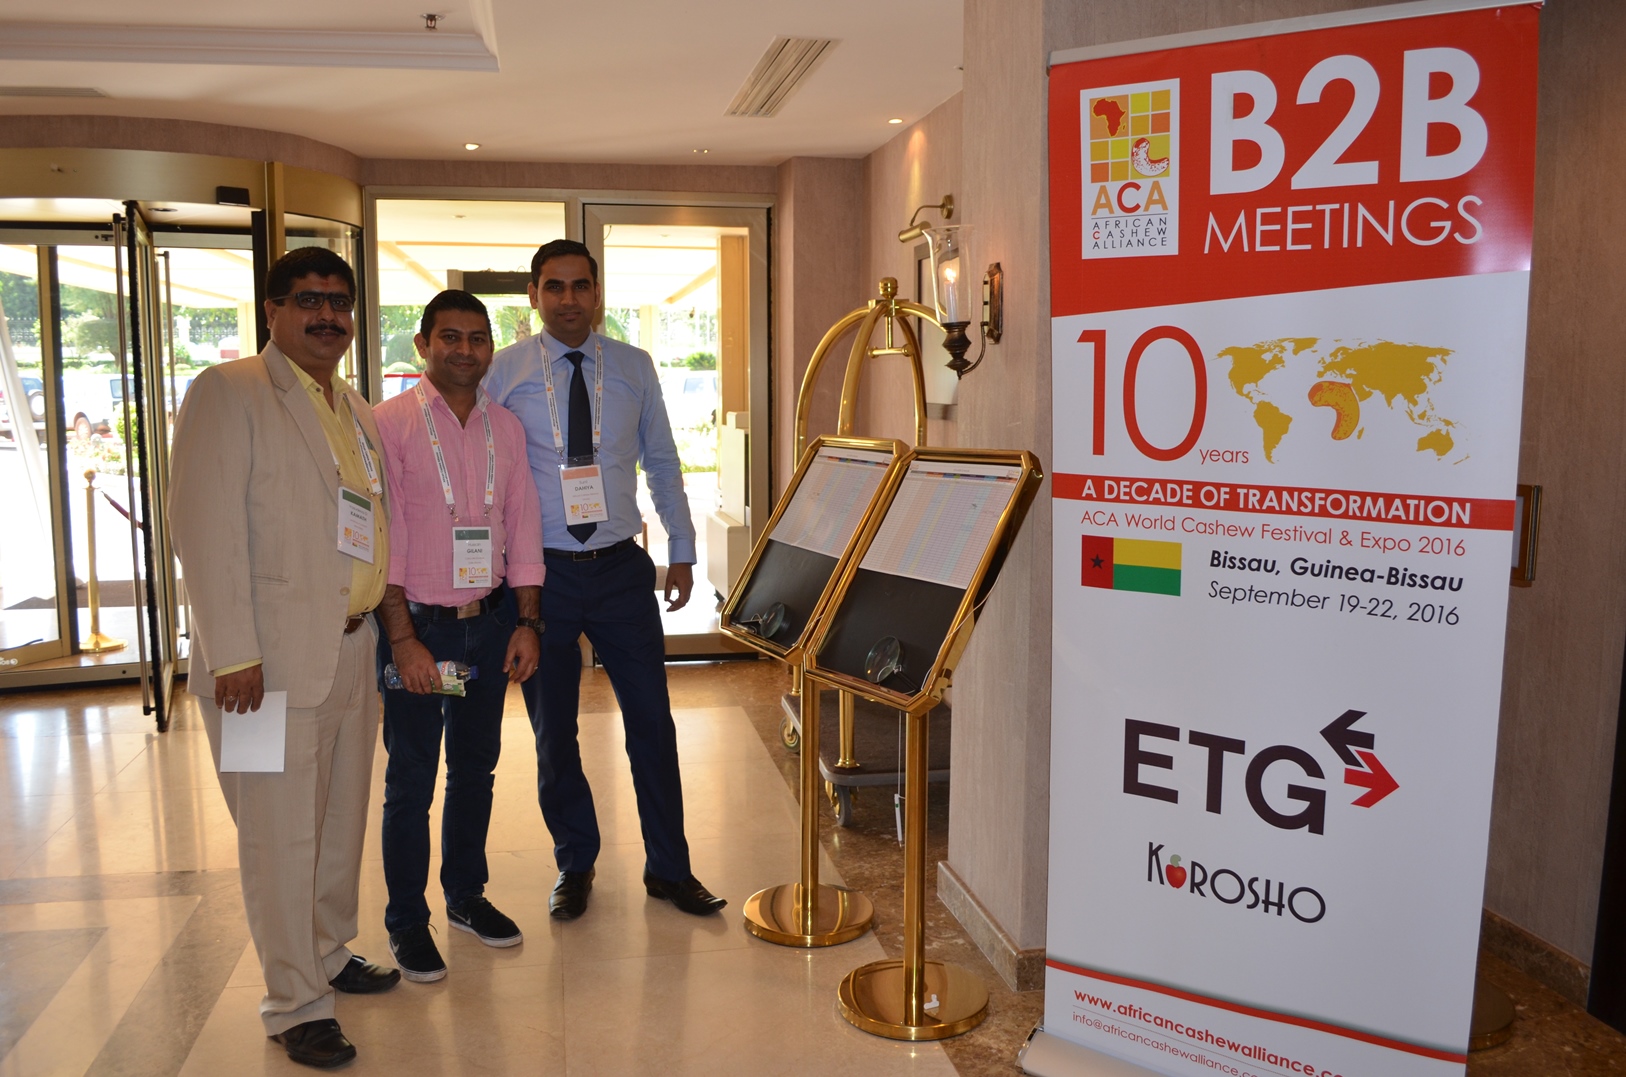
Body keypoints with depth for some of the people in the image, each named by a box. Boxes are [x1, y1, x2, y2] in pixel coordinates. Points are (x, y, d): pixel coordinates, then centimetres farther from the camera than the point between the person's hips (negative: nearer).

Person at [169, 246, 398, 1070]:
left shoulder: (356, 411, 16)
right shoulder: (227, 393, -7)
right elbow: (205, 528, -14)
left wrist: (385, 623, 14)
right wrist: (234, 654, -19)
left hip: (352, 650, 8)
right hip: (274, 657, -7)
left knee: (342, 820, 18)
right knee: (283, 834, 1)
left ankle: (329, 956, 36)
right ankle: (294, 1004, 15)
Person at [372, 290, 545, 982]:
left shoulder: (506, 427, 7)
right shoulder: (390, 424, -8)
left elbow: (523, 525, 8)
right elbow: (383, 536, -12)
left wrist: (527, 621, 2)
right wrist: (403, 637, -16)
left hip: (490, 622, 5)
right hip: (417, 623, -4)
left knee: (476, 767, 16)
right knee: (411, 780, 5)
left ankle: (466, 896, 34)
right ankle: (406, 922, 21)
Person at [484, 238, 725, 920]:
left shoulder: (634, 368, 4)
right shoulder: (502, 373, -1)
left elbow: (662, 462, 11)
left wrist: (682, 550, 10)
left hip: (622, 569, 1)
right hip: (542, 573, -1)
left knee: (652, 722, 5)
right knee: (552, 732, 10)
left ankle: (668, 869, 22)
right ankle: (574, 865, 31)